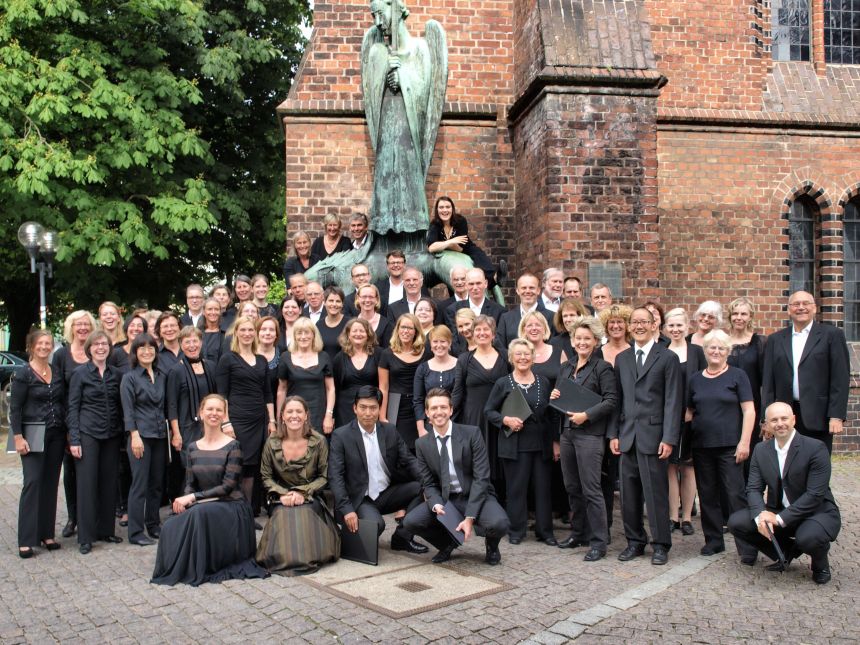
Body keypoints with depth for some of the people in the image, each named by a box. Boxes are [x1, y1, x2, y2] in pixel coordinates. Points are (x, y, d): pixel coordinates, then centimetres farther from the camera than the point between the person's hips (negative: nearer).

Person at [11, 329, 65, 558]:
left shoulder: (58, 374, 9)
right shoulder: (23, 375, -5)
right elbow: (15, 409, -7)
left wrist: (68, 433, 7)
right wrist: (18, 437, -14)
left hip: (56, 435, 5)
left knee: (50, 484, 8)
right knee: (32, 483, -8)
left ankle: (46, 534, 16)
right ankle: (26, 540, -4)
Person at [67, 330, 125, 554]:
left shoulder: (116, 374, 9)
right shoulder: (80, 373, -1)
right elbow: (72, 407, -3)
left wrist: (123, 433, 5)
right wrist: (74, 439, -10)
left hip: (111, 435, 4)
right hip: (88, 433, -4)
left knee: (109, 482, 7)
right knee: (87, 483, -2)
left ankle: (106, 529, 18)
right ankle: (86, 537, 4)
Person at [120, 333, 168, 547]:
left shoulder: (162, 376, 12)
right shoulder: (129, 378, -2)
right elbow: (128, 410, -7)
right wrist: (134, 436, -14)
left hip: (160, 435, 5)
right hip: (140, 436, -5)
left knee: (157, 483, 10)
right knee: (140, 484, -4)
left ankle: (153, 525, 21)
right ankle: (135, 533, 2)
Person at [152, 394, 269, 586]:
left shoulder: (232, 446, -7)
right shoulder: (193, 447, 10)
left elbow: (228, 486, -13)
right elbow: (190, 483, 9)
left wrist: (193, 497, -18)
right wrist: (184, 500, -15)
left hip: (231, 506, -4)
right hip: (203, 506, 4)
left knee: (200, 513, -36)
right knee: (171, 525, -27)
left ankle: (201, 568, -14)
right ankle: (181, 566, 2)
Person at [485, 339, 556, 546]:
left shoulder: (543, 382, 9)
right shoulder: (503, 383, 1)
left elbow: (551, 414, 13)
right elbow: (489, 411, 3)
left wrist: (555, 442, 9)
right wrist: (506, 420, -14)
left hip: (541, 443, 3)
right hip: (514, 444, -2)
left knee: (543, 487, 5)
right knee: (516, 488, 2)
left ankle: (545, 531, 16)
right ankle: (516, 531, 15)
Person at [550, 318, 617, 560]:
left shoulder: (603, 368, -5)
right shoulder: (565, 368, 15)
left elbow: (611, 400, -12)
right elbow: (559, 396, 23)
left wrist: (586, 415, -19)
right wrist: (554, 397, 0)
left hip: (590, 434, -7)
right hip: (567, 431, 7)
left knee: (591, 489, -6)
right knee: (572, 487, 13)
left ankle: (598, 542, 2)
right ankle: (578, 533, 26)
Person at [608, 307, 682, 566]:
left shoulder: (668, 358, -1)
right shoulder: (622, 358, 14)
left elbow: (673, 401, -5)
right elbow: (617, 398, 13)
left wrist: (669, 438, -12)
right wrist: (613, 433, 6)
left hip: (653, 435, -4)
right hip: (627, 435, 5)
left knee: (656, 493, 0)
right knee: (629, 493, 9)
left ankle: (661, 545, 12)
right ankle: (635, 541, 21)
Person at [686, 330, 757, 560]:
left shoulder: (737, 375, 0)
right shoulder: (695, 379, 11)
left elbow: (749, 411, -4)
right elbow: (689, 411, 17)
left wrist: (744, 442, -11)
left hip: (729, 446, -4)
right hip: (701, 446, 4)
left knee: (735, 494, -6)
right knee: (707, 495, 10)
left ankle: (746, 545, 2)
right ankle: (713, 540, 21)